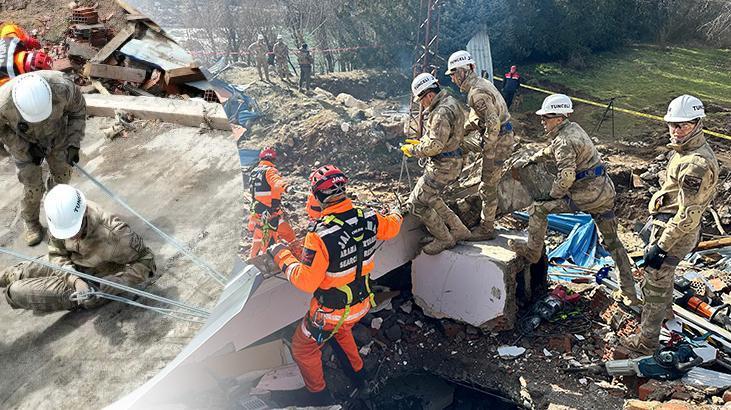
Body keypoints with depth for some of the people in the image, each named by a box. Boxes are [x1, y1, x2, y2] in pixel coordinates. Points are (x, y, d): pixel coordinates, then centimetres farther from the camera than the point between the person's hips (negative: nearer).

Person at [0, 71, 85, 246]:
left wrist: (74, 144, -21)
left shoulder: (63, 87, -40)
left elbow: (78, 109, -17)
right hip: (22, 141, -1)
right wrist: (26, 148, -18)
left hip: (56, 135, 2)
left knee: (62, 175, 14)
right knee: (33, 186, 3)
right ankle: (32, 223, 30)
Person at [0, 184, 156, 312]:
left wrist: (109, 287, -33)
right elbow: (56, 254, -7)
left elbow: (146, 261, -26)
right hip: (71, 266, 5)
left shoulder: (113, 233, -37)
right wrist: (75, 279, -26)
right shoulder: (61, 219, -21)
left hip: (96, 281, -5)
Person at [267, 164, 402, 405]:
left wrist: (282, 256, -15)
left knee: (303, 348, 22)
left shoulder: (320, 234, -35)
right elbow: (390, 228, 8)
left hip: (331, 311, -6)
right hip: (362, 303, 6)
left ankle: (319, 395, 38)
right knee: (341, 330, 39)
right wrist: (396, 214, 32)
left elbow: (305, 282, -29)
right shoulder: (369, 218, -15)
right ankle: (358, 372, 54)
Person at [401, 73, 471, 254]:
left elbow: (435, 146, -27)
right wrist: (420, 142, 14)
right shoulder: (451, 103, 12)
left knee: (416, 202, -3)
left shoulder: (442, 112, -23)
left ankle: (444, 239, 9)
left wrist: (413, 150, -12)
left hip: (442, 167, -11)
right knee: (430, 198, 22)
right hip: (451, 162, 11)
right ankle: (458, 230, 26)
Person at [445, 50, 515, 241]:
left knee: (487, 187, -1)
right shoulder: (479, 84, 12)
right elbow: (475, 119, 19)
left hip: (498, 141, -10)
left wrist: (488, 154, -24)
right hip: (500, 138, 10)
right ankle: (486, 222, 34)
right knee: (489, 184, 20)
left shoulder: (477, 92, -22)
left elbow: (493, 123, -28)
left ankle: (486, 230, 10)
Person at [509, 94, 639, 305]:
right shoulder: (573, 127, 13)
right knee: (612, 241, 16)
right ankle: (629, 292, 23)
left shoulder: (564, 141, -16)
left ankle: (532, 251, 12)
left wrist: (553, 195, -9)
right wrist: (530, 160, 32)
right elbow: (551, 150, 32)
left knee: (538, 209, -2)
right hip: (605, 190, 10)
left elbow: (566, 176, -25)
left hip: (587, 192, -10)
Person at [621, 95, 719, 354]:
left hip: (674, 232, -10)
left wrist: (661, 247, -25)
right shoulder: (690, 150, 6)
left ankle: (647, 341, 14)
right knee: (663, 272, 30)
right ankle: (665, 310, 56)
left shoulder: (696, 164, -28)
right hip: (669, 224, 10)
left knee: (655, 284, 1)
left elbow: (688, 214, -28)